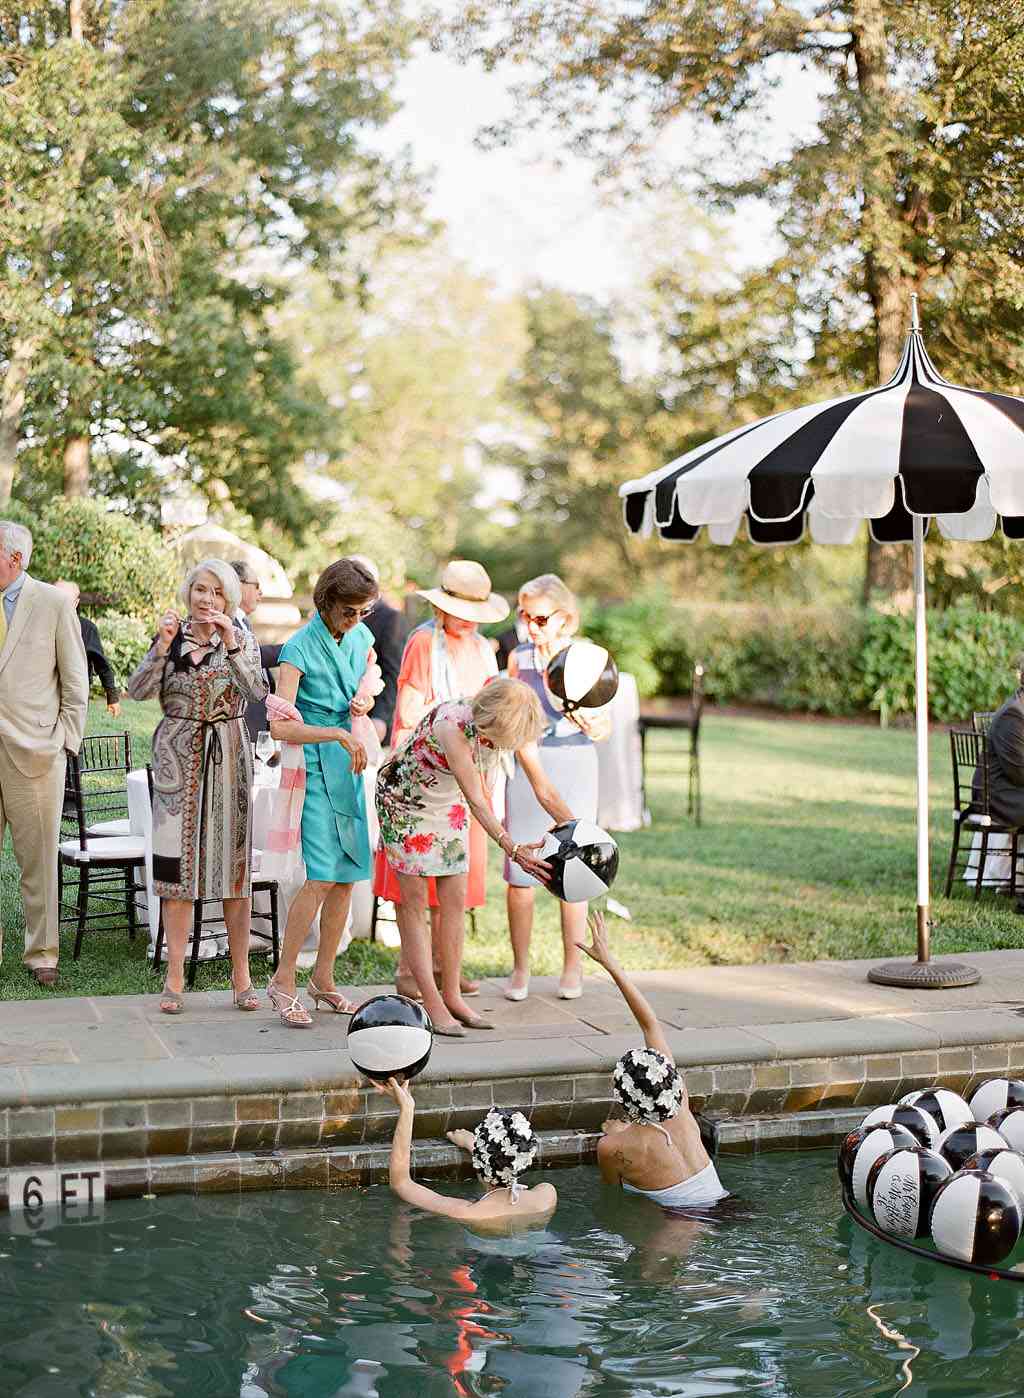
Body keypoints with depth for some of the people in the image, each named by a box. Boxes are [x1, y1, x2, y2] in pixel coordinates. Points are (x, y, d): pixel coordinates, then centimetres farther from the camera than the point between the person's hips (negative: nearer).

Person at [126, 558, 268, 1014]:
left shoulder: (242, 638, 3)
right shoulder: (170, 636, 6)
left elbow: (257, 691, -12)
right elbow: (138, 691, -5)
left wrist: (232, 647, -22)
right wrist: (162, 647, -16)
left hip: (227, 756, 0)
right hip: (177, 754, 0)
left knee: (233, 858, 0)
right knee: (177, 859, -3)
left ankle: (241, 975, 8)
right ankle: (175, 978, 2)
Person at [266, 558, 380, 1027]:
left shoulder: (360, 637, 6)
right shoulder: (300, 649, -15)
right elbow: (281, 726, -22)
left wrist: (363, 700, 4)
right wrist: (338, 734, -27)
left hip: (350, 765, 7)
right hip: (314, 765, -7)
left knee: (348, 875, 6)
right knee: (322, 876, -14)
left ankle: (323, 977, 17)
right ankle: (283, 979, -4)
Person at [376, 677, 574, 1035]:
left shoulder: (513, 727, -19)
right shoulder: (452, 724, -38)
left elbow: (544, 790, -14)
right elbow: (476, 800, -40)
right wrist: (512, 848, -48)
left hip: (447, 803, 6)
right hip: (403, 798, -6)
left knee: (455, 900, 3)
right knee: (413, 900, -6)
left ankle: (452, 996, 9)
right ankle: (432, 1004, -6)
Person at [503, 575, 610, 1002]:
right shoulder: (519, 658, 7)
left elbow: (603, 730, -1)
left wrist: (593, 726, -22)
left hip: (574, 766, -2)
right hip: (526, 766, 2)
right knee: (519, 873, -1)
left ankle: (573, 968, 12)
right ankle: (520, 969, 9)